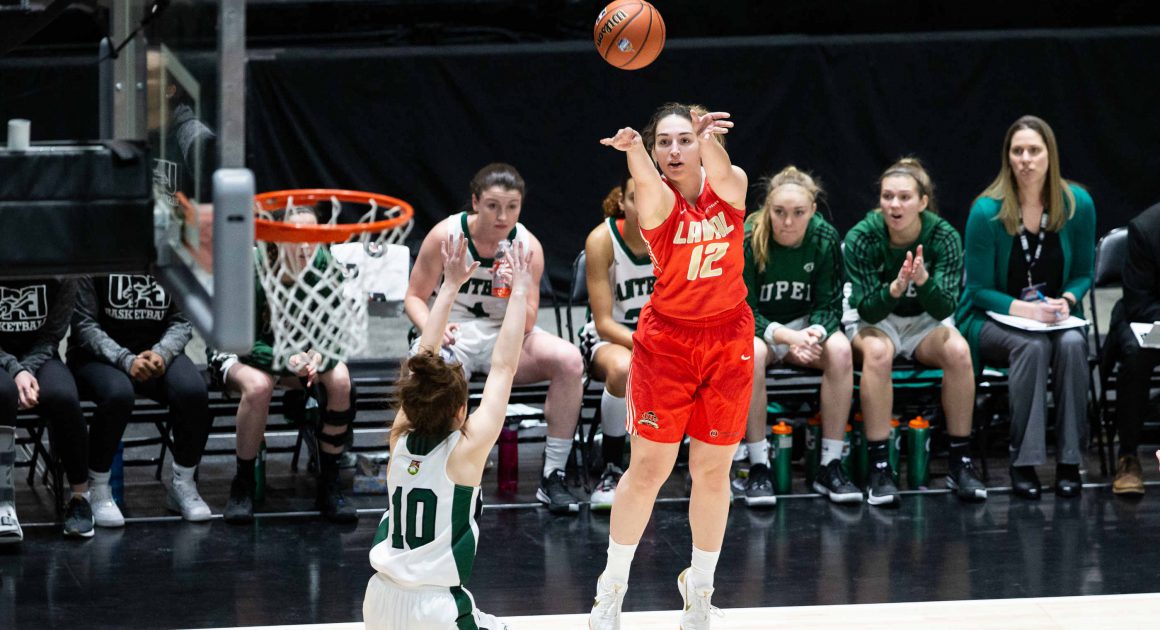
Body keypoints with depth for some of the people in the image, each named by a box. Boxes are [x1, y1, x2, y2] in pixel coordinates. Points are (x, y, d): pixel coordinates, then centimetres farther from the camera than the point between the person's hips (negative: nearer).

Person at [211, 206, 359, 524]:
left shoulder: (321, 263, -15)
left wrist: (318, 356, -35)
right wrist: (286, 362, -41)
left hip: (296, 349, 4)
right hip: (236, 353, -4)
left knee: (340, 381, -25)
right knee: (258, 386, -37)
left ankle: (329, 485, -11)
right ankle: (242, 486, -18)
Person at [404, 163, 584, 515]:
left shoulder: (527, 247, -5)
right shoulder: (446, 235, -10)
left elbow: (525, 327, -6)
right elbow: (415, 297, -1)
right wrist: (431, 328, -23)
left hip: (503, 339, 3)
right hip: (452, 336, -3)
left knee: (569, 361, -23)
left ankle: (552, 478, -15)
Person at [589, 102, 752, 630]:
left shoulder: (730, 186, -7)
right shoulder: (657, 198, -12)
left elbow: (718, 171, -32)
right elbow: (644, 176, -36)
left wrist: (707, 139, -55)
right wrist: (631, 147, -61)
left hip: (728, 340, 2)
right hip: (667, 340, -2)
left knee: (713, 469, 8)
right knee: (648, 466, -1)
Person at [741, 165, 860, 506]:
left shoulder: (825, 239, -9)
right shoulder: (747, 242, -17)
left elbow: (829, 305, -5)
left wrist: (814, 333, -29)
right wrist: (784, 336, -33)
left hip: (807, 327, 3)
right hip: (757, 328, -2)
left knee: (840, 348, -30)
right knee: (752, 353, -37)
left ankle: (831, 466, -24)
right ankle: (758, 468, -30)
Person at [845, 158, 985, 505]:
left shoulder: (944, 237, -16)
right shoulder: (862, 238, -18)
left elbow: (944, 309, -20)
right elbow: (867, 310, -19)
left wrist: (923, 280, -41)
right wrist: (895, 288, -40)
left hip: (924, 322, 1)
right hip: (874, 322, -1)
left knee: (958, 350, -31)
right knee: (877, 352, -37)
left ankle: (960, 462, -20)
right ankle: (878, 466, -32)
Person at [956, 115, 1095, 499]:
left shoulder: (1078, 205, -4)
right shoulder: (987, 212, -12)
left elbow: (1083, 275, 8)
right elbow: (979, 290, -7)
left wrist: (1066, 300, -15)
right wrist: (1024, 309, -23)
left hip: (1054, 318, 2)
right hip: (992, 319, -2)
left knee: (1072, 345, -32)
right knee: (1032, 347, -35)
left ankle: (1069, 461, -25)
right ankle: (1024, 462, -30)